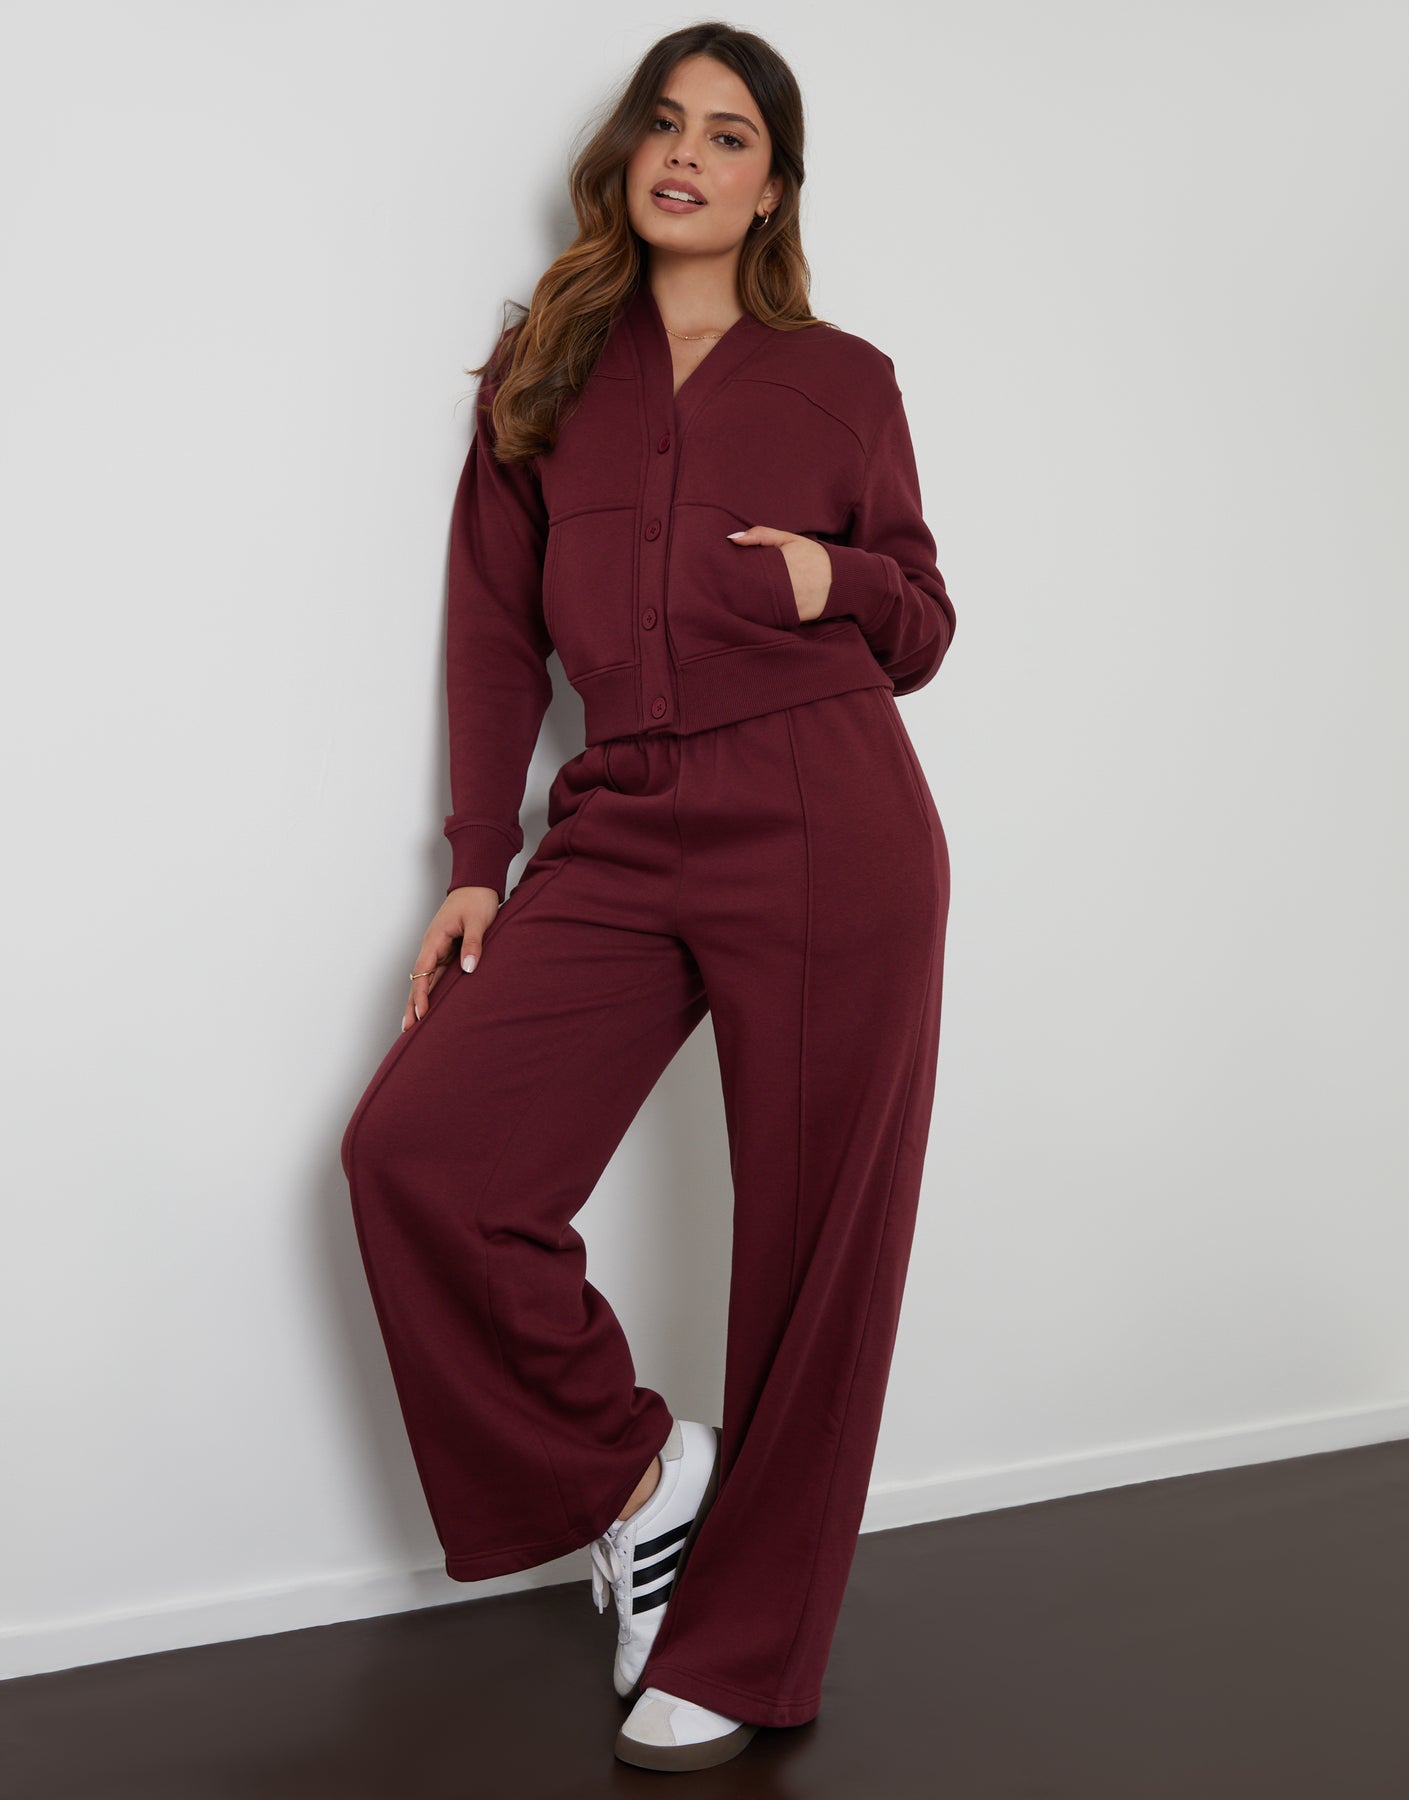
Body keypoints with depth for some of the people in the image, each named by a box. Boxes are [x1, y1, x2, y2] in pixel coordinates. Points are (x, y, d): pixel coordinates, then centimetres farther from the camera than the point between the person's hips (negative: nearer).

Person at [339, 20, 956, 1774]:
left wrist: (838, 580, -9)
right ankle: (630, 1465, 10)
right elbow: (495, 631, 10)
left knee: (811, 1242, 1)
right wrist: (478, 865, 3)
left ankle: (740, 1658, 19)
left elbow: (920, 626, 14)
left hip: (827, 835, -2)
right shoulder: (543, 373, 12)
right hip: (617, 837, 2)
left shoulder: (841, 381, 9)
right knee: (415, 1145, -13)